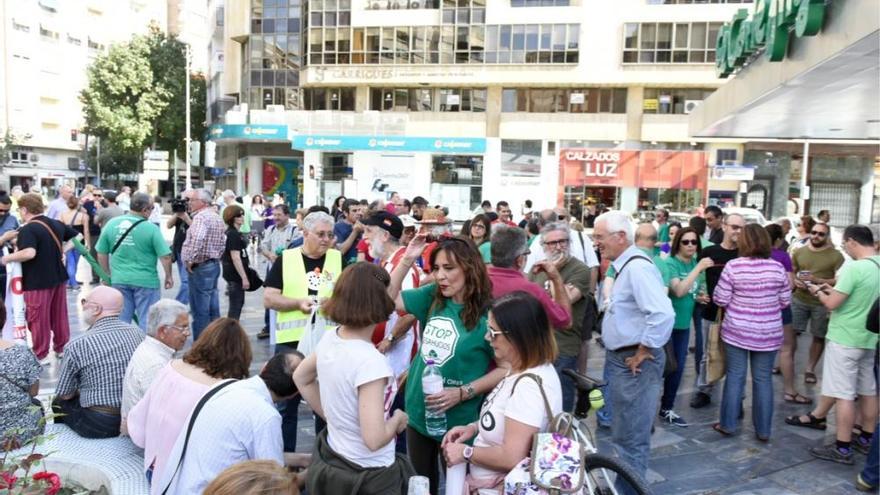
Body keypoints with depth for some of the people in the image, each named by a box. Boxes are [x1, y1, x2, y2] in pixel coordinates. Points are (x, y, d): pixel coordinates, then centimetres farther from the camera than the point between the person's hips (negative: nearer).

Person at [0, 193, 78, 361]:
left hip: (37, 282, -7)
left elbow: (29, 253, -33)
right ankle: (61, 348, 28)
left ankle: (41, 355, 14)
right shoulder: (57, 224, 5)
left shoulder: (27, 229, -19)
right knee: (59, 315, 17)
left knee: (38, 319, 5)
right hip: (58, 278, 7)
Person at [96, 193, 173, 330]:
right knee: (147, 320, 7)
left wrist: (108, 273, 22)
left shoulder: (111, 224, 1)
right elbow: (165, 256, -12)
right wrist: (169, 276, 3)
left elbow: (101, 254, 8)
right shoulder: (151, 228, -13)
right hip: (145, 281, -4)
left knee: (121, 320, 14)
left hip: (119, 280, 4)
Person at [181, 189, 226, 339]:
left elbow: (197, 239, -31)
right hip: (214, 264, 10)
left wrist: (189, 260, -20)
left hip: (200, 267, -10)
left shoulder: (201, 216, -15)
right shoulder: (216, 217, 16)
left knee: (200, 310, -4)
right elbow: (223, 241, 20)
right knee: (213, 307, 13)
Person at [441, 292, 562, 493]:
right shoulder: (524, 369, 2)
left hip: (501, 489, -8)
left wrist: (466, 452, -14)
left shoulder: (529, 385, -27)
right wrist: (474, 427, 4)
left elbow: (511, 457, -27)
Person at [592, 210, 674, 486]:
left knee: (631, 437, 2)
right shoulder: (622, 266, 10)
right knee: (623, 433, 23)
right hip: (619, 357, 11)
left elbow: (663, 314, -32)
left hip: (634, 362, -11)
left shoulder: (637, 267, -21)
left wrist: (642, 354, -22)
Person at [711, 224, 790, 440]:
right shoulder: (777, 268, -6)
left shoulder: (733, 266, -13)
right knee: (763, 379, 10)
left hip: (737, 331, -1)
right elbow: (785, 301, 3)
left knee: (735, 377, 9)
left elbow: (720, 299, -9)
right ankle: (763, 430, 19)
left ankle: (728, 424, 17)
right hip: (768, 333, 1)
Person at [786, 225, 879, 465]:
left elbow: (832, 304, -19)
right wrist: (834, 289, 15)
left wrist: (818, 292, 0)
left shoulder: (854, 267, -21)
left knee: (843, 393, -2)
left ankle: (842, 448, 3)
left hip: (845, 339, -8)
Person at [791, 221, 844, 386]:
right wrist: (795, 281, -6)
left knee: (819, 337, 7)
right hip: (799, 299, 3)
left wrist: (817, 280, -22)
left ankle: (810, 369, 20)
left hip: (822, 303, -2)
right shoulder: (799, 252, 5)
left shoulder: (836, 256, -7)